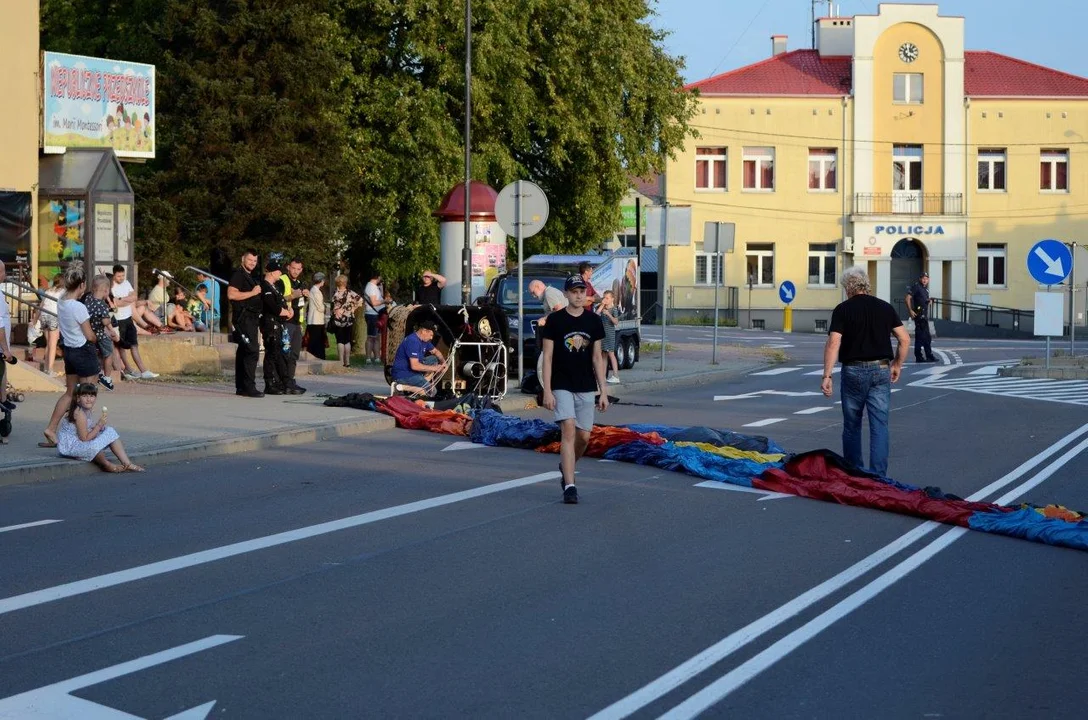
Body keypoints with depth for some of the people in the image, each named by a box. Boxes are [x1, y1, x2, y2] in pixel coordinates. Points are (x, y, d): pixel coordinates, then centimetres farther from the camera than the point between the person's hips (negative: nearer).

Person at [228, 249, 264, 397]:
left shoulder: (251, 277, 21)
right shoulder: (238, 274, -8)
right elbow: (231, 294, -20)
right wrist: (252, 293, -16)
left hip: (251, 317, 10)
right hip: (243, 317, -10)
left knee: (243, 352, 11)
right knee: (252, 351, -16)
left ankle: (241, 387, 14)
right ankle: (249, 387, -17)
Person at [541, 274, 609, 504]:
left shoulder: (594, 321, 5)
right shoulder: (555, 320, -4)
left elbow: (597, 358, 9)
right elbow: (547, 357, -4)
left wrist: (603, 391, 4)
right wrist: (547, 391, -11)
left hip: (586, 388, 4)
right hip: (562, 387, -4)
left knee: (584, 436, 7)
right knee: (569, 431, -15)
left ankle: (566, 467, 36)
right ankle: (569, 486, -15)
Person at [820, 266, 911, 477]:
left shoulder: (843, 309, -4)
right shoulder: (885, 307, 6)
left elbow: (833, 344, -13)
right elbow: (905, 339, 4)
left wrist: (827, 375, -13)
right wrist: (897, 364, 16)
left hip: (854, 371, -2)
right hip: (881, 371, 2)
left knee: (852, 426, 13)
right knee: (879, 426, 0)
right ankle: (878, 476, -7)